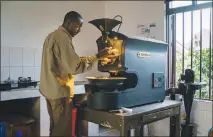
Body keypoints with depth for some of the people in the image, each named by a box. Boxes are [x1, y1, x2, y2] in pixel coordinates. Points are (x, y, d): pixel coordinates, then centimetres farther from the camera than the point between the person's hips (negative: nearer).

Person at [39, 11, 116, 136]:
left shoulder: (52, 36, 14)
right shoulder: (63, 38, -17)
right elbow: (76, 66, -22)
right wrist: (98, 56, -17)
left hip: (50, 89, 10)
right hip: (60, 91, -10)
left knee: (55, 126, 17)